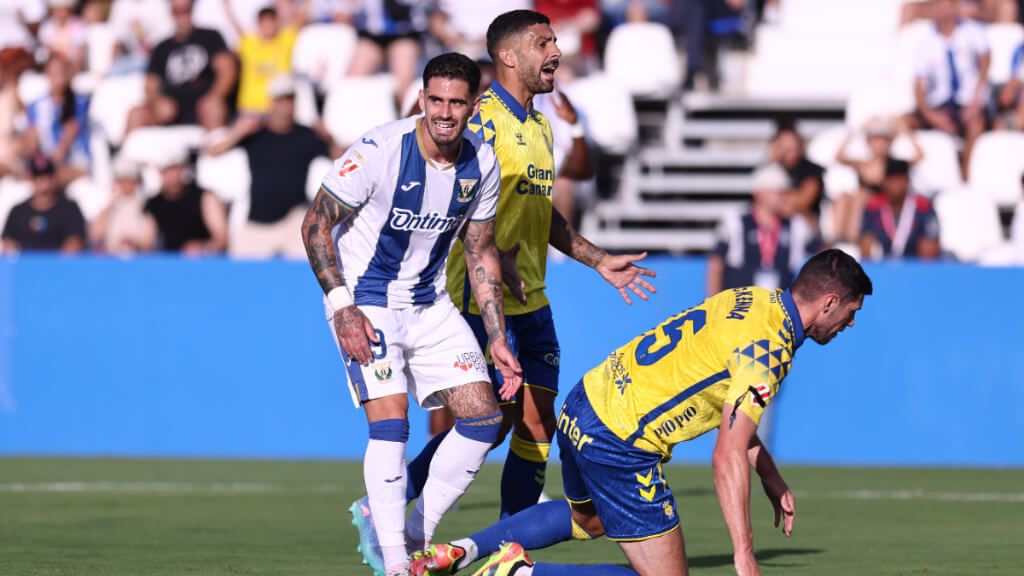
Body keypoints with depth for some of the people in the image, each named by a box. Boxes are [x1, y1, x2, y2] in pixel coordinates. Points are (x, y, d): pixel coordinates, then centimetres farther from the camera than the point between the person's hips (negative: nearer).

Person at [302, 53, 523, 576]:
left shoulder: (482, 165, -4)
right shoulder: (379, 151, -21)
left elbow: (480, 252, 9)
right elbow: (316, 223, -13)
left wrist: (498, 338, 5)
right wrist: (341, 306, -20)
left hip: (429, 303, 6)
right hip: (366, 301, -6)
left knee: (483, 415, -3)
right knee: (390, 419, -19)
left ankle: (415, 533, 10)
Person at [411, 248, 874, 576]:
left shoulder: (751, 300, 10)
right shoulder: (769, 349, -19)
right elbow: (727, 459, -24)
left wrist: (771, 479, 20)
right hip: (620, 446, -10)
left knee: (587, 519, 38)